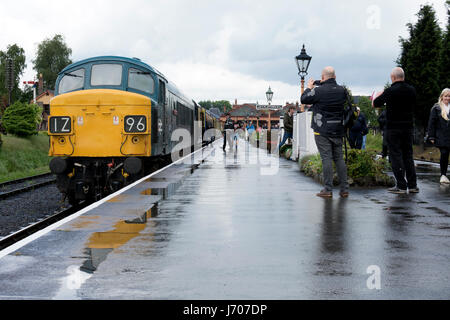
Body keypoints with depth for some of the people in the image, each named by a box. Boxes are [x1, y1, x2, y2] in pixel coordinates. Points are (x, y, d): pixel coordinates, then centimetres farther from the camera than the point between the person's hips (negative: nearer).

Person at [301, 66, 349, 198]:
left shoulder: (319, 91, -12)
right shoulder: (342, 90, 3)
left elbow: (304, 99, -1)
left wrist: (309, 88, 18)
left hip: (322, 131, -4)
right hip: (338, 131, 5)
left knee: (326, 158, -4)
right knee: (339, 158, 9)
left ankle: (328, 190, -5)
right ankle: (344, 189, 10)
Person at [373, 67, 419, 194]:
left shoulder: (390, 91, -13)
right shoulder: (412, 90, 4)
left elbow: (375, 104, -3)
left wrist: (379, 94, 19)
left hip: (394, 128, -5)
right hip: (408, 127, 5)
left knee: (396, 156, -1)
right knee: (408, 156, 12)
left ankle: (401, 186, -2)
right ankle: (413, 185, 12)